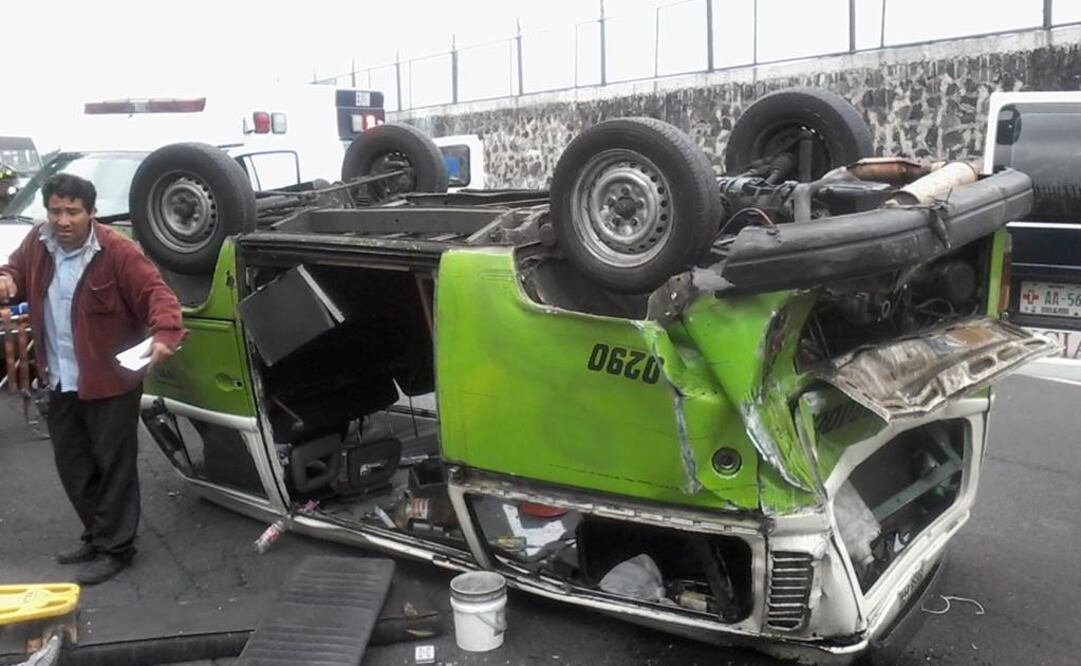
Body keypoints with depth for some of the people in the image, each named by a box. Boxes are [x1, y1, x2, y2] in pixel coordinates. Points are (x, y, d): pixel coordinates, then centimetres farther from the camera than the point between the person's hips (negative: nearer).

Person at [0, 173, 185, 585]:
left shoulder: (118, 251, -18)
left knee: (113, 466, 3)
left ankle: (114, 548, 16)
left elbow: (156, 291, -21)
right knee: (72, 467, 18)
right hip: (58, 382, 7)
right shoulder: (37, 244, 1)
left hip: (110, 382, -7)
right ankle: (97, 536, 34)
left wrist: (165, 333, -39)